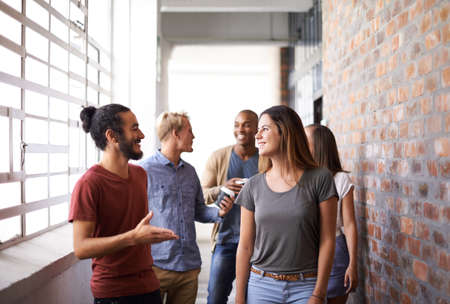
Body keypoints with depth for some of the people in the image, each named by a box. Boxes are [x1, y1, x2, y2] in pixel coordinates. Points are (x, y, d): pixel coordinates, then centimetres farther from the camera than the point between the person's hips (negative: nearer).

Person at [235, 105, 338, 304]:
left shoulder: (319, 179, -5)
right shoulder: (253, 187, 3)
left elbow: (327, 241, -5)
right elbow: (245, 247, 4)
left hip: (305, 287, -2)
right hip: (261, 286, 2)